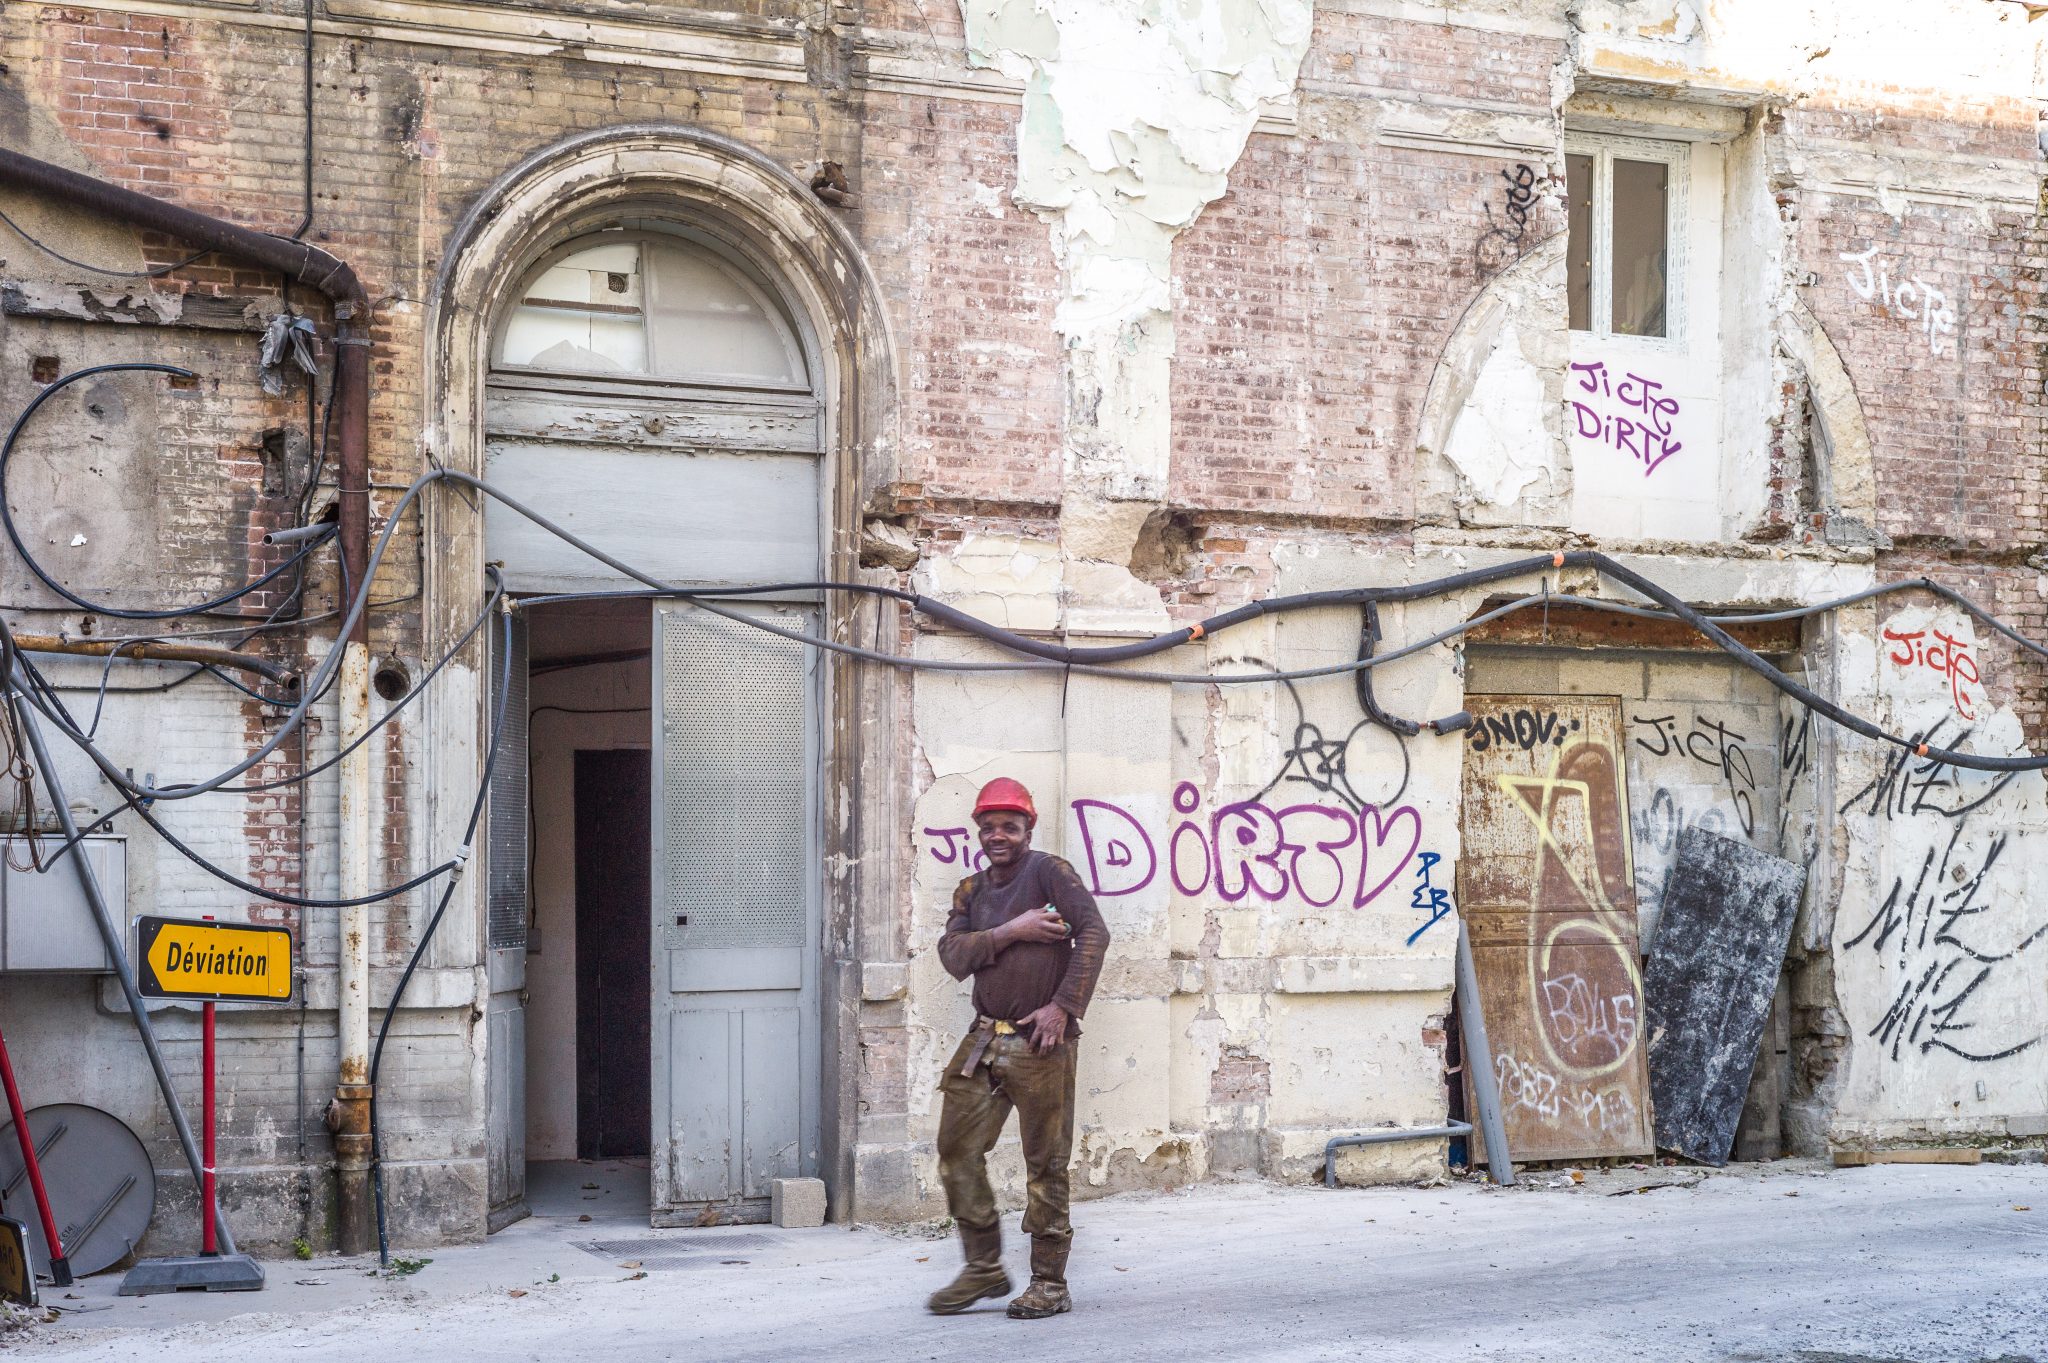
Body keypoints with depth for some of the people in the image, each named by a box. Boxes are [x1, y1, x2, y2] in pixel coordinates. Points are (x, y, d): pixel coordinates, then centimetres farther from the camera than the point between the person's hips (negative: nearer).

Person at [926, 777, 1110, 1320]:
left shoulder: (1048, 872, -6)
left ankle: (1049, 1284, 11)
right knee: (957, 1151, 4)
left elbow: (1093, 932, -17)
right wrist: (1010, 932, -15)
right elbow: (952, 955, -2)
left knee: (1046, 1164, 1)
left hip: (1040, 1042, -6)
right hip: (984, 1040, 6)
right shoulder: (971, 891, 13)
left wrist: (1063, 1005, -20)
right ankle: (984, 1268, 18)